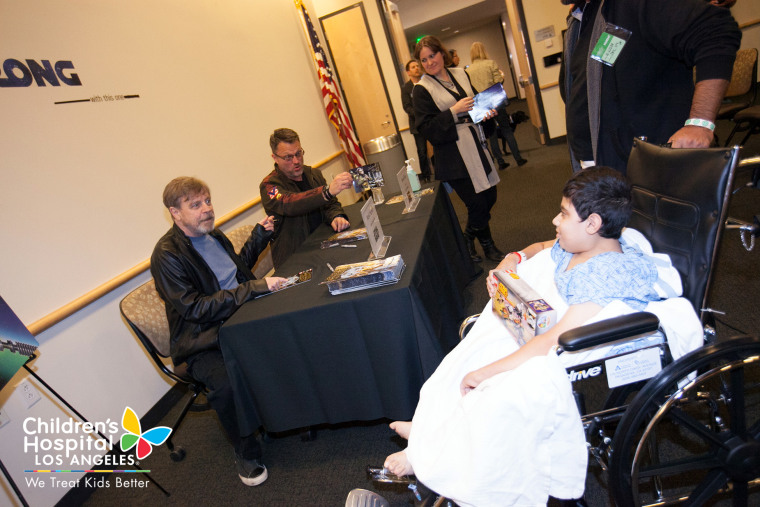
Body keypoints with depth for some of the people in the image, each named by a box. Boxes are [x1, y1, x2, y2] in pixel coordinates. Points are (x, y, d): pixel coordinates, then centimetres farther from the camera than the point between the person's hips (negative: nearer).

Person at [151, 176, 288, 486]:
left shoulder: (212, 234, 10)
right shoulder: (166, 255, -13)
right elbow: (196, 308, -20)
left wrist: (258, 237, 13)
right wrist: (255, 288, -24)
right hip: (204, 342, -6)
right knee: (228, 383, -35)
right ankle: (246, 452, -5)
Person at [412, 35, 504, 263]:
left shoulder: (460, 74, 10)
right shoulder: (422, 90, -8)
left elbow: (476, 102, 23)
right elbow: (426, 128, -15)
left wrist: (486, 112, 2)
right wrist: (454, 111, -21)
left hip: (476, 146, 7)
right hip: (453, 156, -7)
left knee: (490, 197, 11)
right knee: (478, 204, -3)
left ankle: (468, 238, 35)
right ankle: (487, 246, 24)